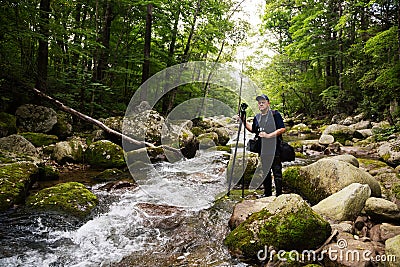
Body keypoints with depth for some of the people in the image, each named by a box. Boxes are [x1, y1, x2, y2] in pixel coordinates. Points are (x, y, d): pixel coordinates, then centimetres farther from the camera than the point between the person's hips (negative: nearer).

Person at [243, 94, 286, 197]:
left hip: (275, 149, -6)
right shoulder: (257, 117, 13)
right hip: (263, 150, 6)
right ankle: (267, 194, 25)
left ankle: (279, 195, 7)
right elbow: (253, 129, 25)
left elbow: (282, 129, -11)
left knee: (277, 172, -2)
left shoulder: (275, 114, -5)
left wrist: (268, 135, -17)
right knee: (265, 173, 13)